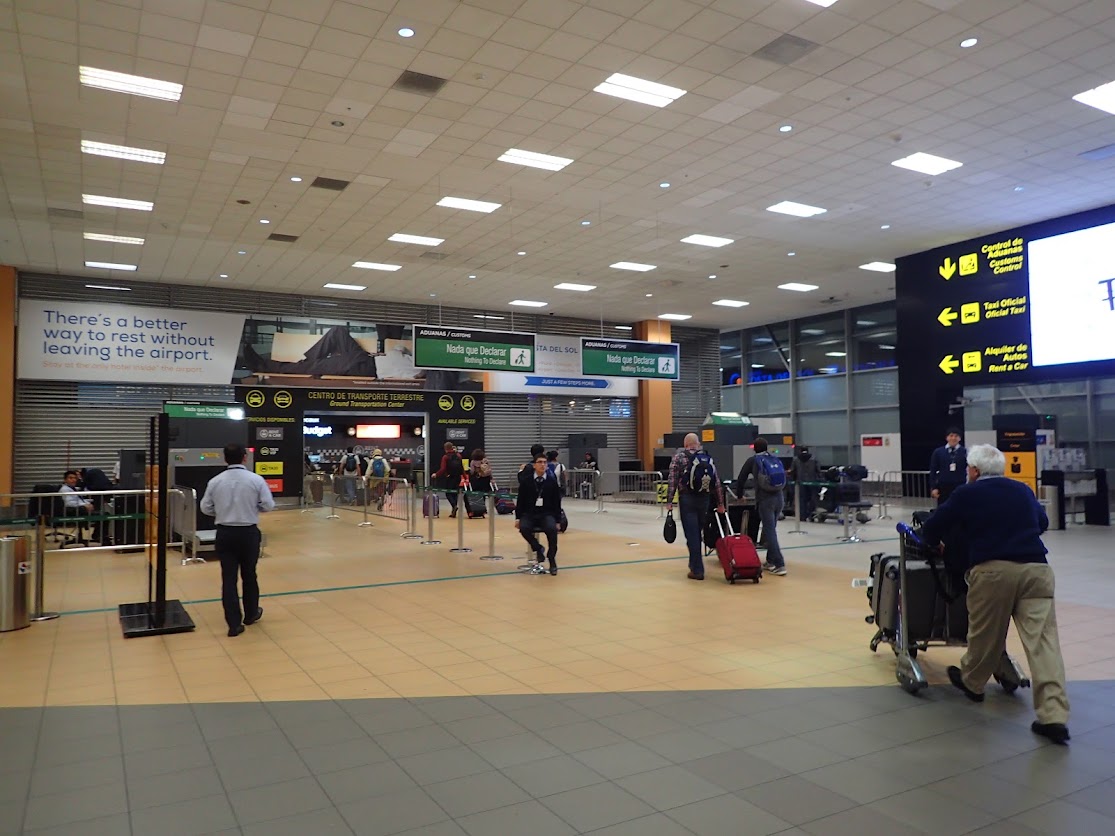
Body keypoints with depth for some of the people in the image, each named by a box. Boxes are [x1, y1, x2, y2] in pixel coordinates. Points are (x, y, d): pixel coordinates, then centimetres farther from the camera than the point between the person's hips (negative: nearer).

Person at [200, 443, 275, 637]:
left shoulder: (215, 481, -2)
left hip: (225, 533, 1)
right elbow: (269, 505, -9)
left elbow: (205, 508, 3)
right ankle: (251, 614, 33)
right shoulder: (256, 479, -9)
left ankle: (234, 623, 4)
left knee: (228, 577, 5)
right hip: (248, 532, -1)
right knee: (249, 575, 16)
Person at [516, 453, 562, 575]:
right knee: (524, 528, -33)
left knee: (552, 529, -33)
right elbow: (520, 501, 6)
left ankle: (551, 558, -14)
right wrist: (518, 518, -3)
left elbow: (557, 503, 6)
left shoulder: (552, 482, 4)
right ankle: (537, 548, -6)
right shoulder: (526, 482, 3)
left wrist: (557, 521, 0)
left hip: (547, 515, 0)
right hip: (529, 514, 0)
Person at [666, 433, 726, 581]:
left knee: (692, 535, -2)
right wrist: (720, 503, 12)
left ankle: (697, 570, -3)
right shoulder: (708, 458, 11)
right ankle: (694, 564, 27)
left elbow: (673, 480, -9)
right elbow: (717, 482, 9)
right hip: (704, 499, 4)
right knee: (697, 534, 18)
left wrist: (669, 501, -8)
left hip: (687, 499, -4)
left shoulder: (679, 457, -1)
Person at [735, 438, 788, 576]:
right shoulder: (776, 459, 17)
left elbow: (741, 479, 14)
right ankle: (770, 561, 22)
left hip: (764, 500, -5)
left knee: (770, 532, -5)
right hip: (779, 498, 5)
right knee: (771, 529, 18)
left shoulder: (752, 460, 7)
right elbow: (785, 479, 20)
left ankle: (779, 565, -11)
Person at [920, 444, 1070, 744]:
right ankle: (1053, 716, -5)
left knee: (984, 633, 14)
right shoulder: (1024, 491, 19)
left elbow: (930, 530, 9)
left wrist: (937, 543, 30)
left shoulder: (966, 494, 6)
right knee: (1043, 639, -2)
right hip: (1036, 569, 3)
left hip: (993, 569, -3)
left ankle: (972, 683, 35)